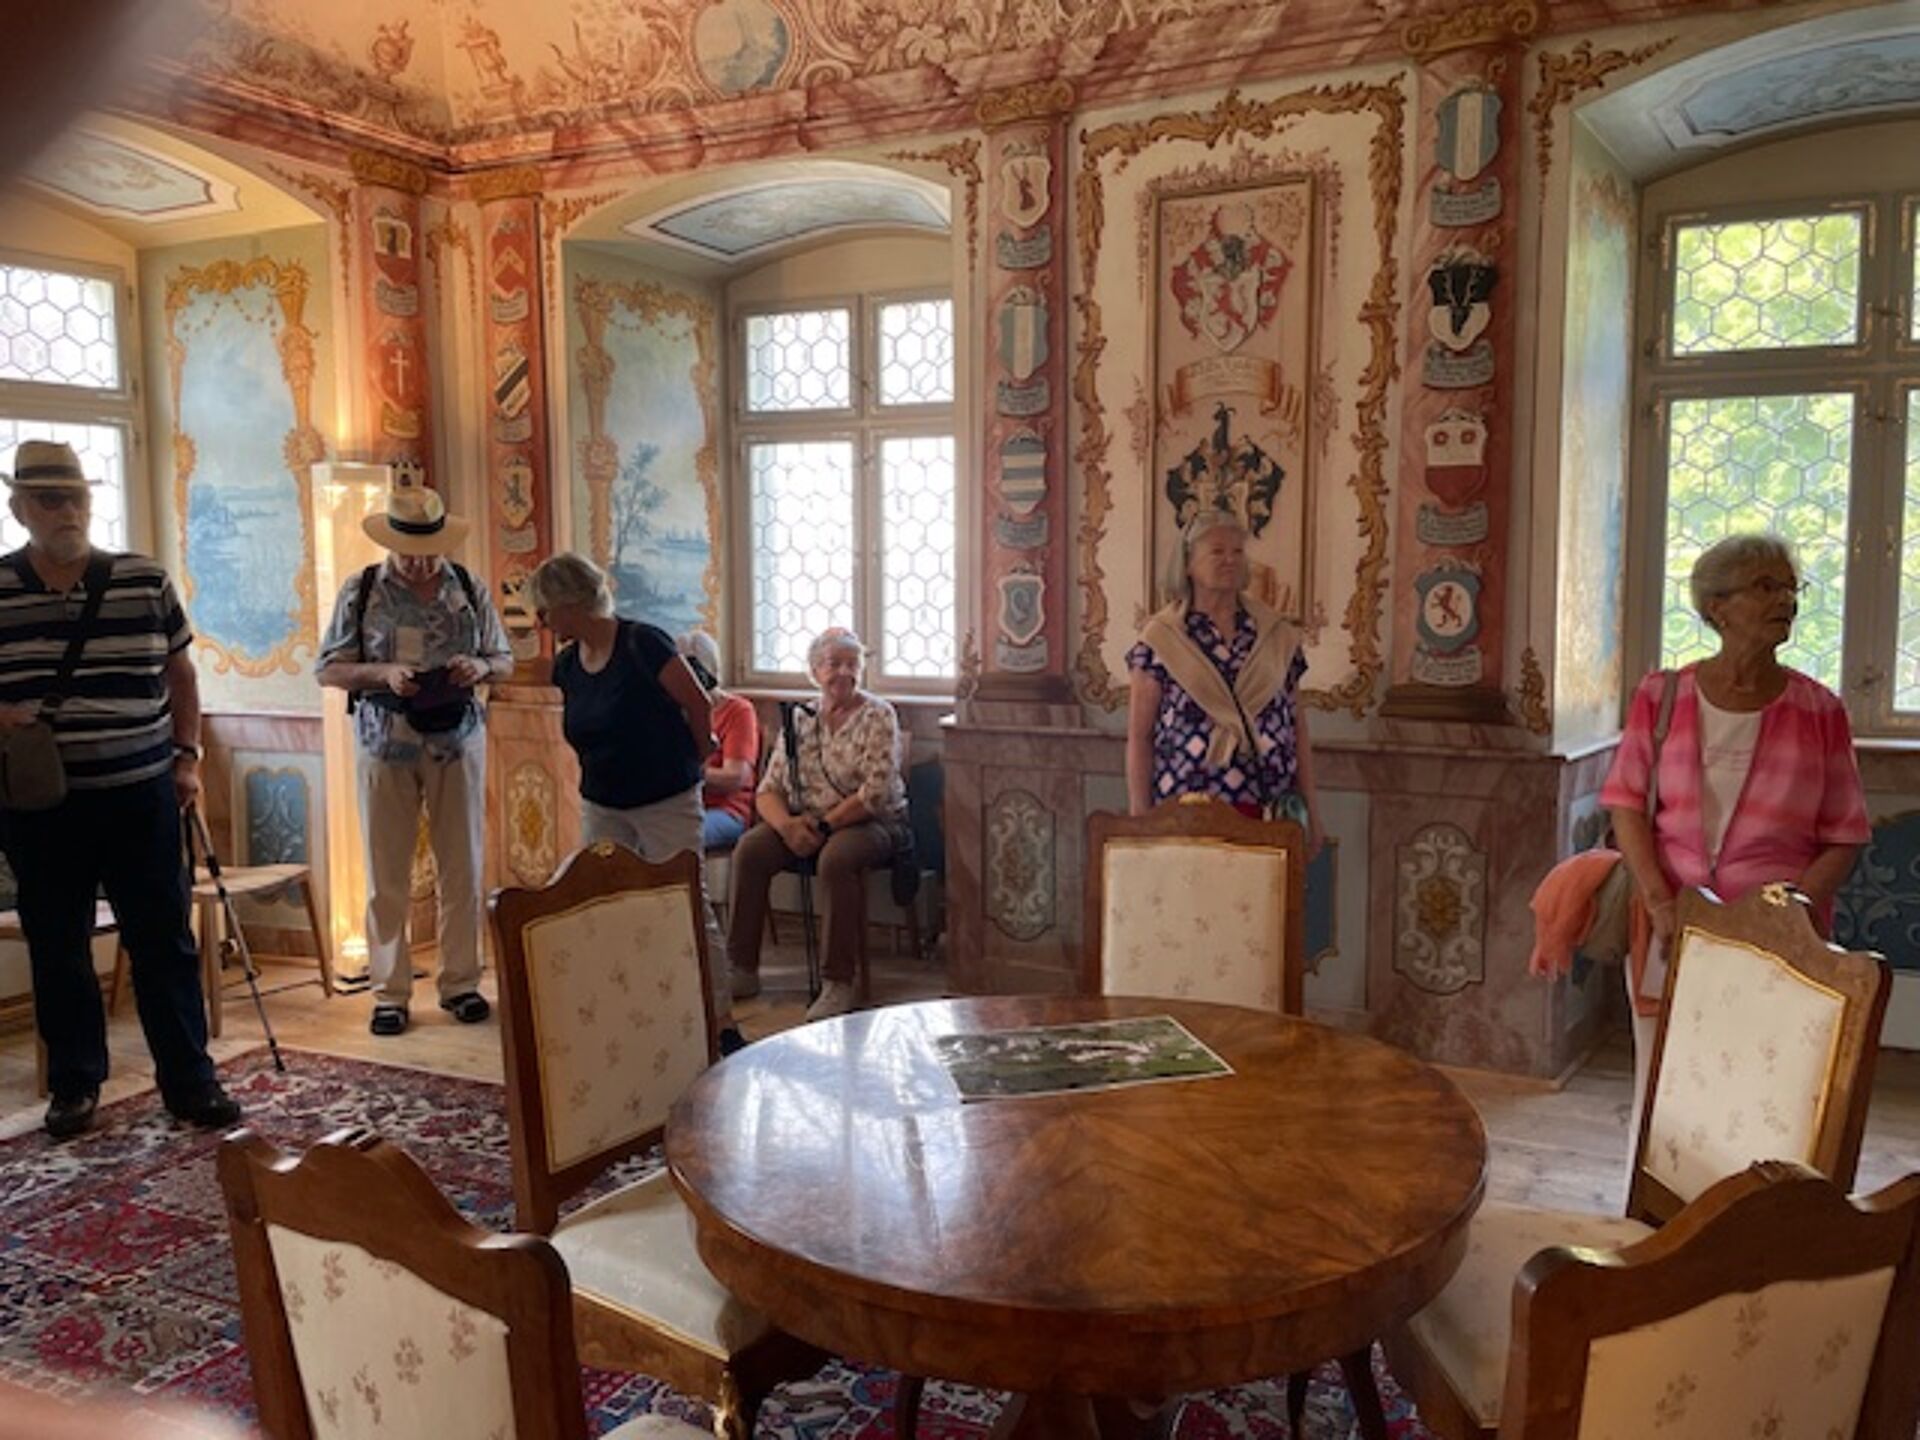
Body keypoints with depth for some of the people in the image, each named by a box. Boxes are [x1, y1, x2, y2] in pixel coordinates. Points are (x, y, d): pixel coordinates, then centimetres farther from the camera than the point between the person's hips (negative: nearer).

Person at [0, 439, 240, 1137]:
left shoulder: (146, 582, 2)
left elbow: (180, 672, 11)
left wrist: (187, 755, 5)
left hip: (141, 794, 0)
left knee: (165, 941, 4)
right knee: (57, 948, 10)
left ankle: (189, 1079, 14)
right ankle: (74, 1084, 25)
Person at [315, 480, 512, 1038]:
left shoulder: (469, 590, 5)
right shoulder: (360, 591, 0)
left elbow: (505, 661, 11)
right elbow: (327, 669, 0)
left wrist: (481, 667, -12)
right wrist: (383, 673, -18)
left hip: (457, 741, 2)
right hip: (385, 745, -1)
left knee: (463, 868, 6)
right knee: (386, 875, 3)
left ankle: (460, 983, 18)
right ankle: (390, 992, 13)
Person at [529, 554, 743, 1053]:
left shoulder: (642, 645, -17)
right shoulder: (567, 666, 3)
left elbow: (698, 704, -10)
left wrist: (694, 760, 2)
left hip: (667, 801, -7)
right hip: (601, 806, 7)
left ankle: (723, 1026, 3)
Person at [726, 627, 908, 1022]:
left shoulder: (878, 716, -5)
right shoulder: (800, 719, 9)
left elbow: (876, 794, -15)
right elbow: (768, 789, 5)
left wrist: (823, 826, -18)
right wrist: (787, 825, -16)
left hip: (871, 824, -5)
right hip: (803, 823, 5)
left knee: (836, 858, -37)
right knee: (749, 849, -20)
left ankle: (838, 985, -28)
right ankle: (742, 970, -12)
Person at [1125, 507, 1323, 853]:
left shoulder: (1278, 637, 10)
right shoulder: (1161, 640, 0)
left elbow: (1297, 729, 12)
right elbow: (1139, 736, -1)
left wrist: (1312, 812, 10)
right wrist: (1140, 819, -5)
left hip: (1270, 814, 3)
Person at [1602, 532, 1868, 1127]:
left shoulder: (1819, 711, 0)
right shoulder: (1662, 696, 2)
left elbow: (1843, 838, 2)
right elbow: (1627, 805, 0)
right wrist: (1660, 902, -11)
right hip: (1672, 931, 1)